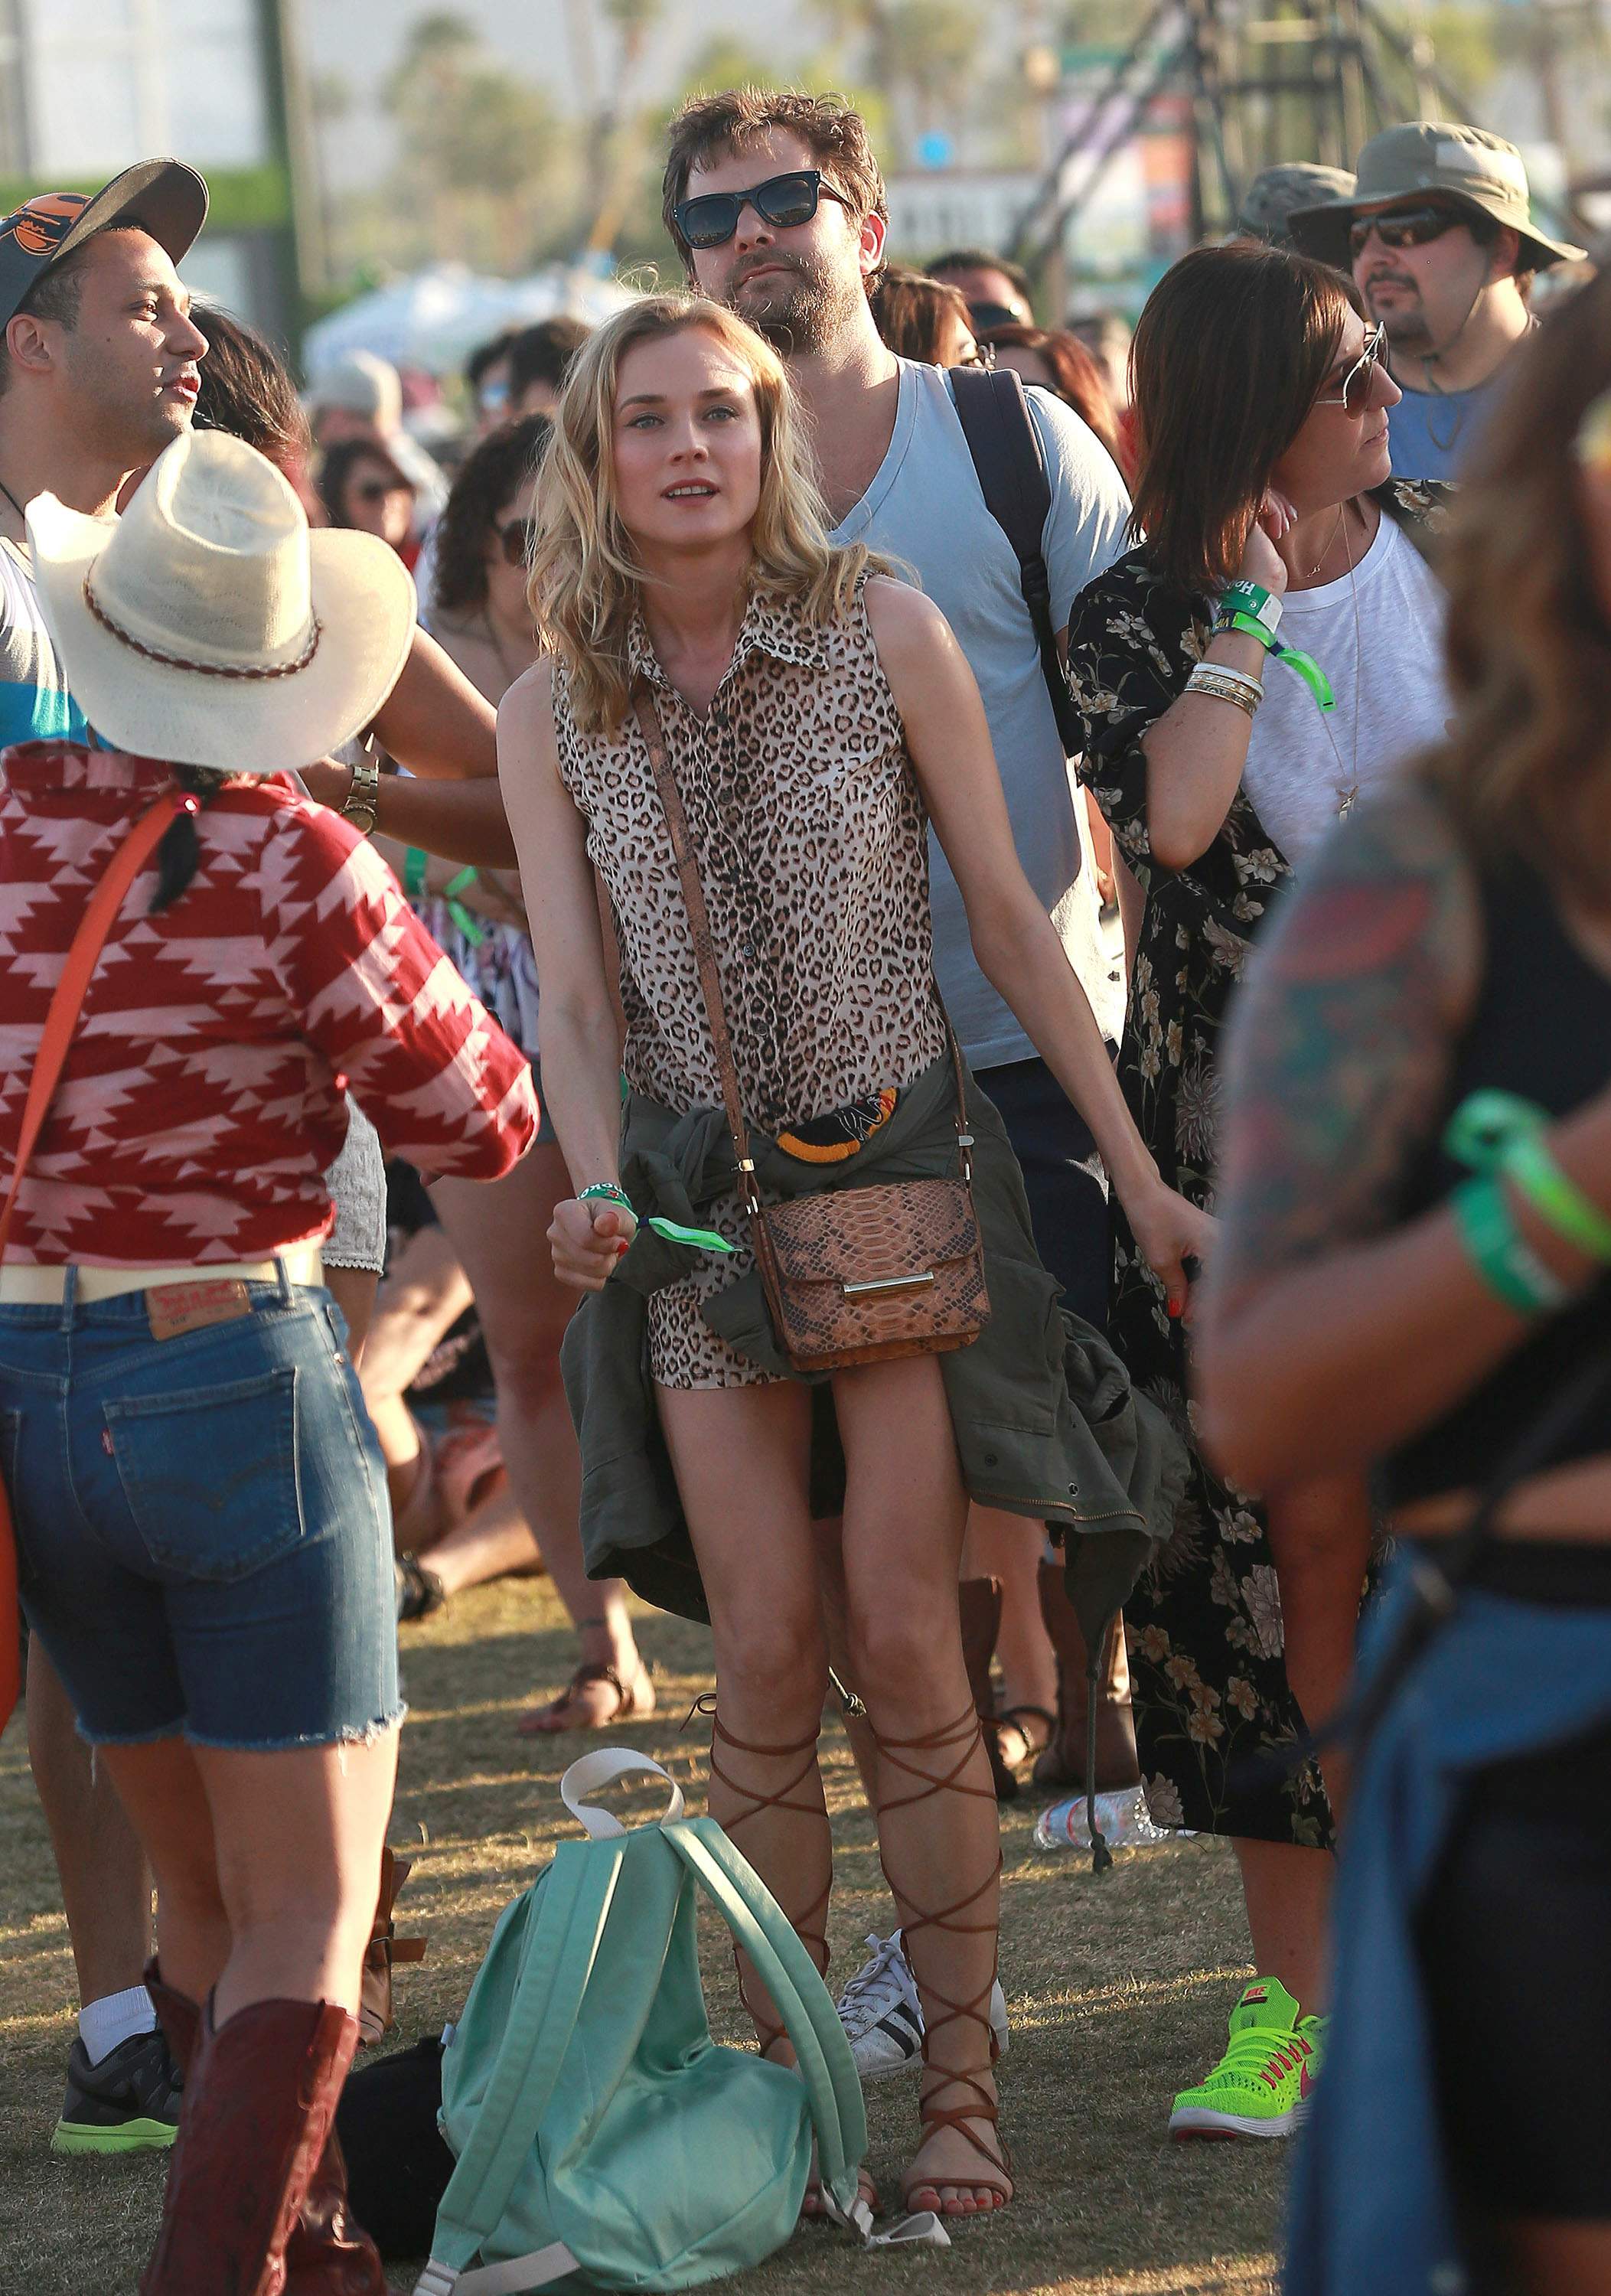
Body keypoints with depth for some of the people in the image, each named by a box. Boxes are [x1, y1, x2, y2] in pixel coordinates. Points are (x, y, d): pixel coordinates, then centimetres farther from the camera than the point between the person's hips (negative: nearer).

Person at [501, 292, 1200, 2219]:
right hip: (703, 1191, 2)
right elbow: (573, 994, 1)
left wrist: (1140, 1175, 1)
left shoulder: (882, 634, -4)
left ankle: (958, 2088, 0)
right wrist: (595, 1193, -18)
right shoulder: (552, 713, 1)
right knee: (764, 1653, -3)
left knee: (901, 1635, -8)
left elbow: (1010, 920, 0)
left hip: (905, 1167, -1)